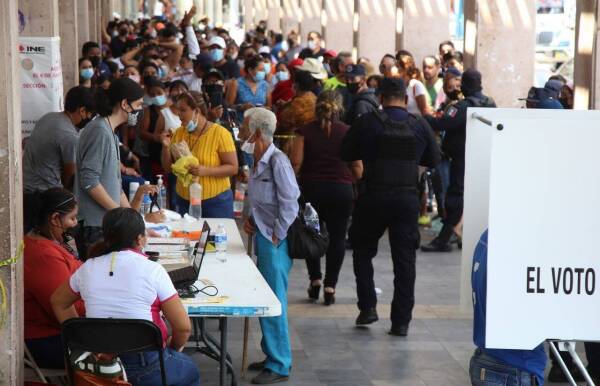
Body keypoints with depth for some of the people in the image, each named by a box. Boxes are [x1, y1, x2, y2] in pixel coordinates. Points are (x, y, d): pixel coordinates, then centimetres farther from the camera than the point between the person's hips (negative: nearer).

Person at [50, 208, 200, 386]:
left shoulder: (88, 269, 1)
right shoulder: (152, 270, -13)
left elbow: (58, 302, 18)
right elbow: (183, 326, -13)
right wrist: (174, 347, 7)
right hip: (146, 368, -5)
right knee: (190, 371, 29)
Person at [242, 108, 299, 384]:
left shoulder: (277, 162, -17)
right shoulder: (259, 162, 11)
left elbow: (289, 203, -19)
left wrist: (277, 236, -16)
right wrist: (252, 220, 8)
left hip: (275, 241, -9)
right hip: (263, 237, 9)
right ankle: (272, 354, 28)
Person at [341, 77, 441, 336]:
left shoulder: (367, 122, -5)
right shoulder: (419, 126, 0)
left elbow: (346, 154, 4)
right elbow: (434, 161, 11)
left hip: (372, 197, -1)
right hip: (407, 198, 1)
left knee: (363, 251, 18)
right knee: (404, 260, 7)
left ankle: (368, 307, 10)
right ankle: (401, 320, 7)